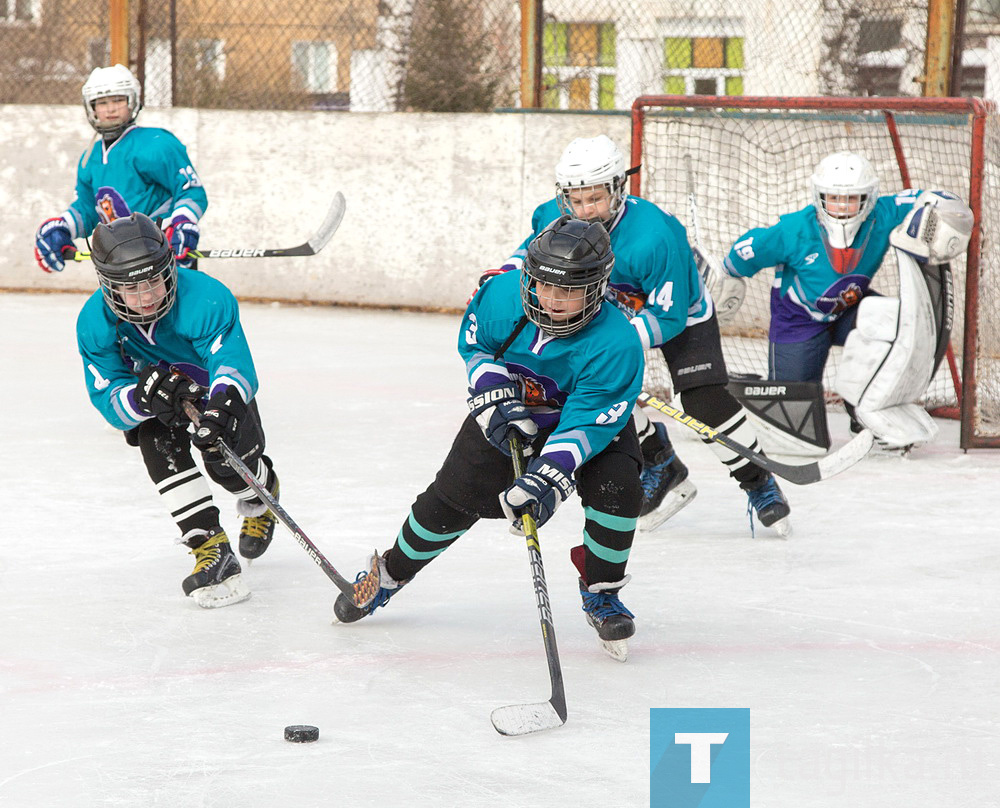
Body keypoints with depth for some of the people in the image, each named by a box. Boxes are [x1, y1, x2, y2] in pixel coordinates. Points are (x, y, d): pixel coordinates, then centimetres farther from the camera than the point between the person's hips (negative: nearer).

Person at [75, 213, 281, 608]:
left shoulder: (206, 299, -40)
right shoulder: (95, 323, -28)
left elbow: (232, 363, -50)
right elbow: (110, 401, -28)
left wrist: (222, 406, -72)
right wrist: (144, 397, -52)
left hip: (216, 387, -2)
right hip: (153, 381, 2)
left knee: (228, 463, -18)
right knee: (158, 442, -28)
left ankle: (263, 492, 24)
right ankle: (211, 549, -26)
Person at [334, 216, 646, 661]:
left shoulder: (616, 345, -37)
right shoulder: (504, 294, -27)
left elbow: (586, 423, -37)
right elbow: (474, 343, -6)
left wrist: (548, 476, -48)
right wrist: (494, 397, -22)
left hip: (591, 416, -2)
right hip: (507, 410, 3)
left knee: (617, 487, -27)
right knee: (454, 496, 0)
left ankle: (601, 593, -2)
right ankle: (391, 572, 26)